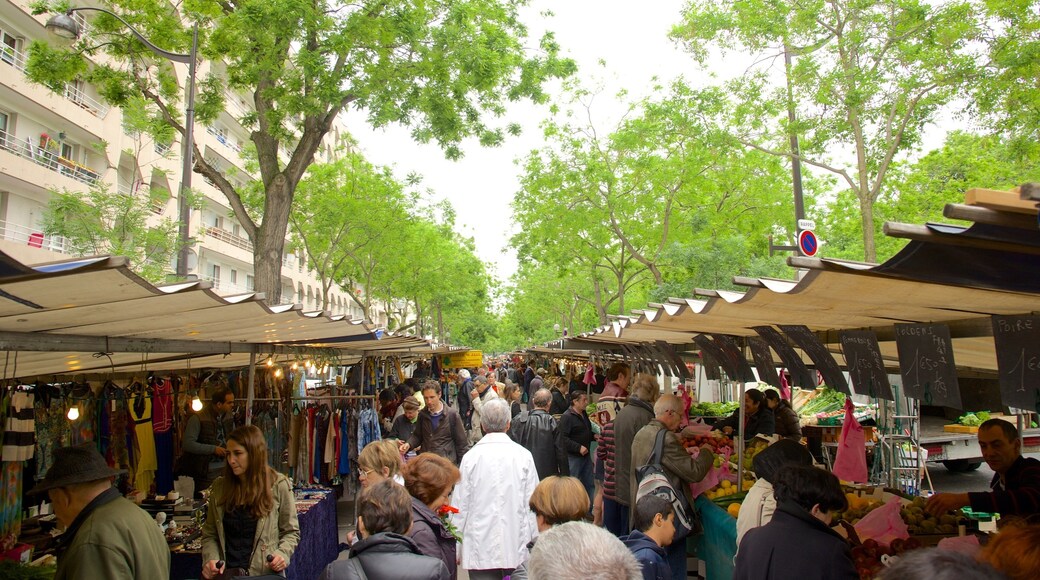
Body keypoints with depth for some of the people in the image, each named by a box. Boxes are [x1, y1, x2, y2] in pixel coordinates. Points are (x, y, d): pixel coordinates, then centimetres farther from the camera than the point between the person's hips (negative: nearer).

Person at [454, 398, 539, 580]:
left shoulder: (470, 457, -7)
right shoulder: (523, 456, -6)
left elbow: (461, 503, -3)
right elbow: (532, 501, -1)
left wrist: (456, 545, 10)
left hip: (480, 547, 0)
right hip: (516, 545, 1)